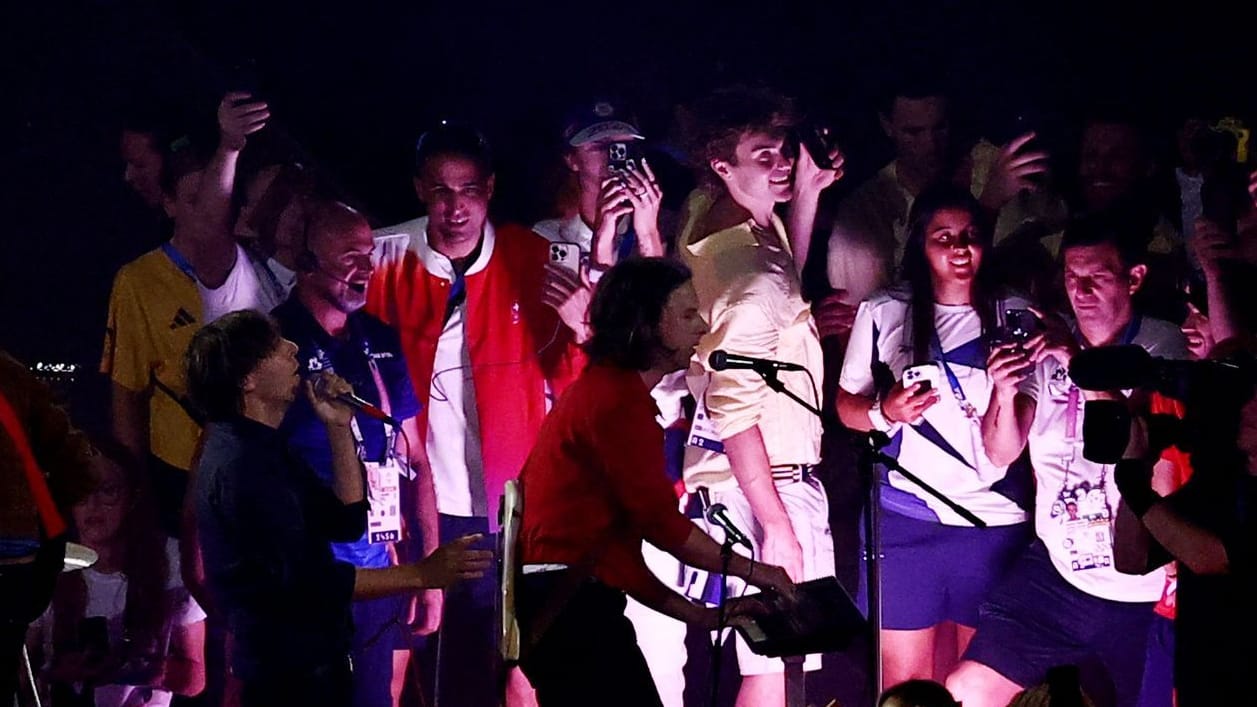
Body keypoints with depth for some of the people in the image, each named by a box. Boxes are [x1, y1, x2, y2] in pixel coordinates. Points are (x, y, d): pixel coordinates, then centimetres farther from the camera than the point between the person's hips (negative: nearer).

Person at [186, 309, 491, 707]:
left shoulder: (259, 450, 12)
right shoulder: (242, 465, -22)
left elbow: (346, 523, 11)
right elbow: (307, 582, -27)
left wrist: (338, 428, 3)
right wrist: (422, 575, -26)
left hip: (305, 665, 10)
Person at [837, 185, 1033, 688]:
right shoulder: (883, 314, 5)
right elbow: (846, 404, 7)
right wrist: (884, 412, -12)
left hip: (995, 520, 1)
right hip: (905, 520, -1)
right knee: (903, 682, -1)